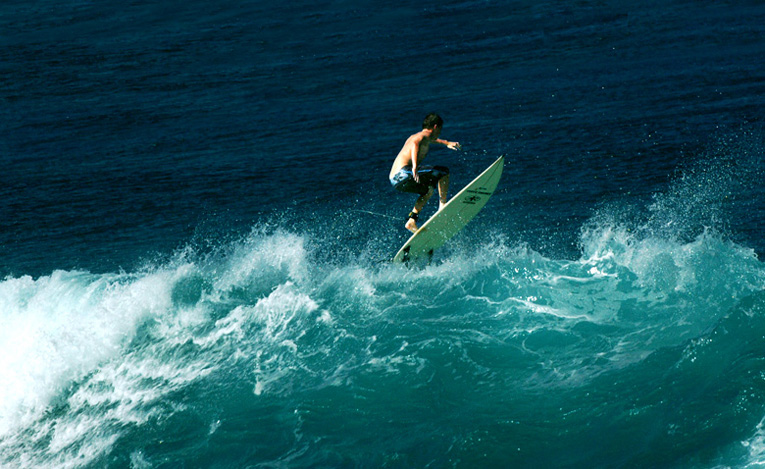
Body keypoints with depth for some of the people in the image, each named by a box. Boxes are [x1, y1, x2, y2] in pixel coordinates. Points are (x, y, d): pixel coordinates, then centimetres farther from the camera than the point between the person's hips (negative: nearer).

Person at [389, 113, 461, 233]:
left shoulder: (415, 136, 27)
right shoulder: (425, 136, -2)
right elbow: (415, 144, -26)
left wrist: (446, 143, 62)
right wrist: (415, 166, -41)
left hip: (394, 179, 9)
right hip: (403, 173, -9)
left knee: (428, 190, 31)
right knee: (444, 172, -4)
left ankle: (412, 221, 20)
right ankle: (443, 206, -11)